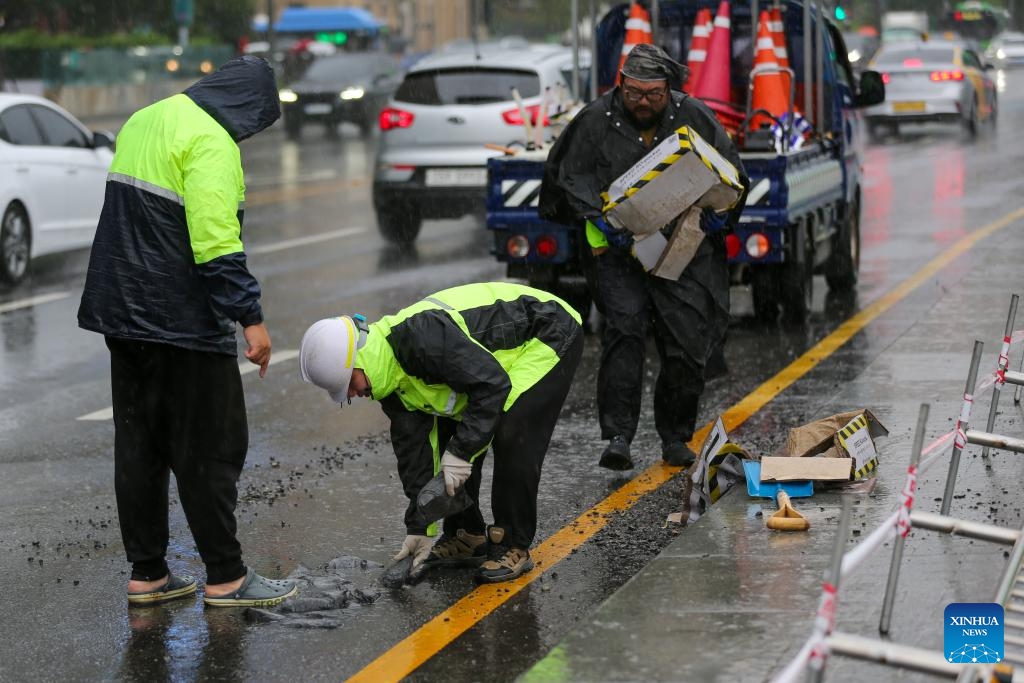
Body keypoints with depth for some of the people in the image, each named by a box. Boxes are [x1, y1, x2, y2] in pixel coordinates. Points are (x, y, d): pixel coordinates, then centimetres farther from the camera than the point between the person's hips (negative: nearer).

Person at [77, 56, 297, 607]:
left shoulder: (142, 122, 15)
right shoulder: (210, 142, -15)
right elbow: (217, 241, -24)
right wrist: (250, 318, -22)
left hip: (123, 313, 9)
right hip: (182, 321, -9)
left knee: (139, 447, 13)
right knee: (210, 450, 0)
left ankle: (147, 574, 19)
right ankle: (225, 578, 7)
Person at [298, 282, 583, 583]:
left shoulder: (421, 337, -35)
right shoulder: (390, 375, -5)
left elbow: (492, 384, -35)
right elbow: (413, 450, -1)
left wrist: (461, 452, -31)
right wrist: (419, 528, -3)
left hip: (549, 335, -9)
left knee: (511, 438, -18)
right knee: (450, 435, 5)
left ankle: (513, 548, -5)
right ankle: (466, 538, 17)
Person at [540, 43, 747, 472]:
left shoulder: (694, 118, 1)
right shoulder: (596, 121, -4)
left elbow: (729, 172, 10)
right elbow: (573, 177, -3)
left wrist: (717, 211, -8)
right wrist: (601, 221, -18)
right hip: (618, 247, -2)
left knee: (686, 341, 0)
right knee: (625, 327, -19)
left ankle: (675, 438, 17)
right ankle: (617, 437, -19)